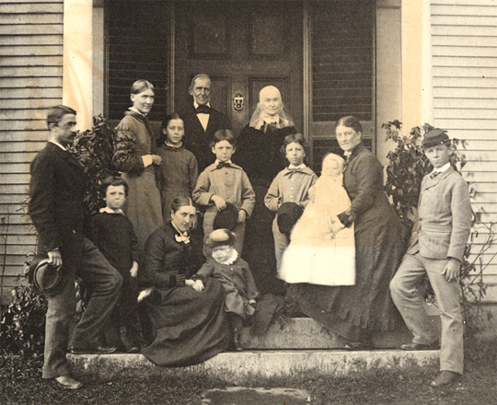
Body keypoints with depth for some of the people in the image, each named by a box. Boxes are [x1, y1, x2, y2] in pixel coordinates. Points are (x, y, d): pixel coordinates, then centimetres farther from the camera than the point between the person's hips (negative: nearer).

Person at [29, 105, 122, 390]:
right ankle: (55, 368, 13)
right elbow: (39, 207, -19)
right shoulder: (46, 160, -12)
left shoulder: (69, 159, 17)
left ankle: (85, 340, 15)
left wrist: (85, 231, 18)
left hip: (78, 240, 9)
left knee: (112, 280, 6)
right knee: (62, 307, -1)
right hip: (60, 244, -9)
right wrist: (51, 247, -23)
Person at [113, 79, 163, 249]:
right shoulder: (127, 123, -14)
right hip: (136, 186, -9)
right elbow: (121, 161, -19)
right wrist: (150, 159, -11)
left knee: (152, 233, 10)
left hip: (148, 185, 9)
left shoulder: (143, 121, 14)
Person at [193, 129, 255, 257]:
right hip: (213, 222, -1)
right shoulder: (208, 172, 6)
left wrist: (244, 210, -5)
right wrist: (213, 197, -10)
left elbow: (250, 196, 11)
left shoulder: (239, 172, 11)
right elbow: (197, 195, 6)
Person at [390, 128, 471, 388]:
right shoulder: (427, 180, 17)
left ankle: (451, 368, 2)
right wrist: (415, 236, 15)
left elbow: (462, 225, -12)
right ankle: (426, 337, 19)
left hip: (441, 252, -8)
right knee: (399, 286, 6)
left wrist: (454, 259, -16)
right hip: (419, 248, 8)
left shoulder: (456, 182, -8)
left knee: (449, 310, -3)